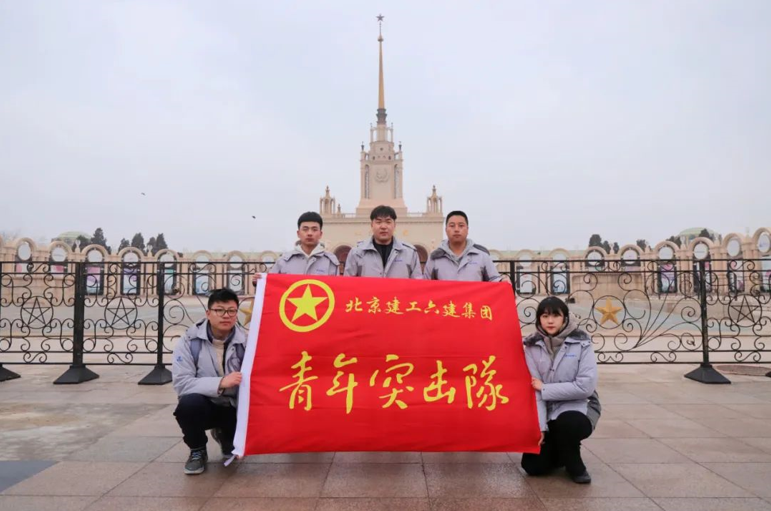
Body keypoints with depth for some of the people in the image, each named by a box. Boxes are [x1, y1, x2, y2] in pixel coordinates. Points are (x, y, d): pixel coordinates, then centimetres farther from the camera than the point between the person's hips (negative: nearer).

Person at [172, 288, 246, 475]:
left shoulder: (245, 339, -10)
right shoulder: (190, 340, -14)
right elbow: (181, 382, -22)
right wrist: (220, 383, -33)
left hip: (235, 407, 2)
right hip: (205, 405, -2)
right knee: (189, 402, -34)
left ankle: (225, 436, 19)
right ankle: (197, 451, -1)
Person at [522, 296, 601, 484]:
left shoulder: (581, 342, -11)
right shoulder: (532, 345, -5)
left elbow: (586, 386, -18)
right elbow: (534, 389, -9)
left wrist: (545, 388, -16)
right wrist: (540, 426, -16)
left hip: (578, 407, -2)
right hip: (547, 413, 3)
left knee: (567, 423, -36)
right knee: (533, 465, -9)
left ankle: (574, 464, -2)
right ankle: (561, 452, 26)